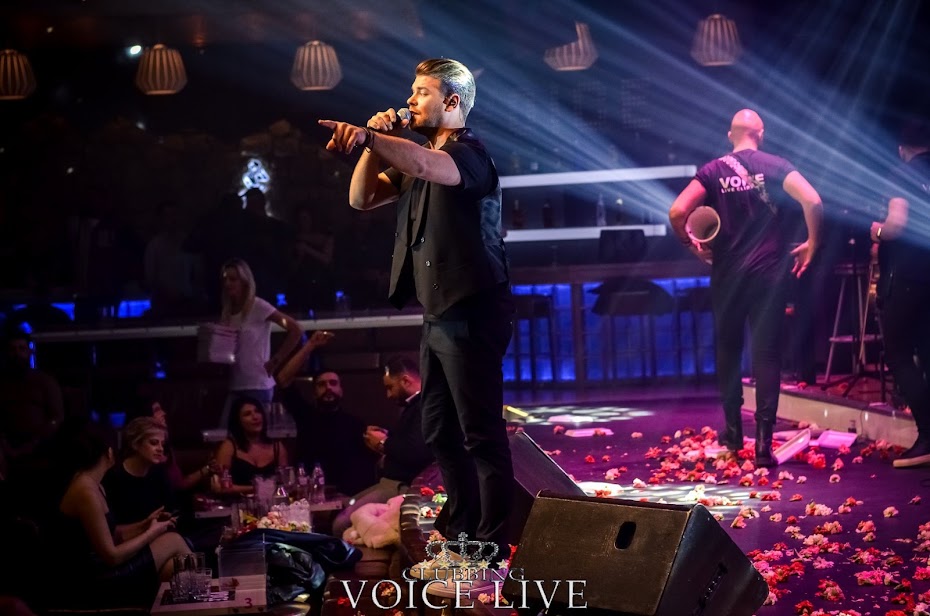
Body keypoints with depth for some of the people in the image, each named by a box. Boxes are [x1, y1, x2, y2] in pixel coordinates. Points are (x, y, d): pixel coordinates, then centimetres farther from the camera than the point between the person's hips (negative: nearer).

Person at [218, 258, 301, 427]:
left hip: (257, 386, -6)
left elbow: (295, 330, -12)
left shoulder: (258, 306, -8)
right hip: (235, 386, 6)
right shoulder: (227, 312, 11)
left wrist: (275, 361, -10)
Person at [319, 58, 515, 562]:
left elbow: (425, 166, -34)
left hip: (471, 315, -10)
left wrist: (367, 135, -48)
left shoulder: (469, 154, -12)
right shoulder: (416, 158, 18)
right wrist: (375, 141, 3)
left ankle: (493, 545, -4)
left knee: (482, 435, -7)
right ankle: (460, 532, 27)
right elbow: (361, 198, 15)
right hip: (438, 317, 10)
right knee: (440, 433, 16)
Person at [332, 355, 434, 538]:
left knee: (342, 523, -22)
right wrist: (387, 437, 7)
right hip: (392, 483, 12)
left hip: (403, 488, -12)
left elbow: (417, 453, -30)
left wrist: (384, 444, -12)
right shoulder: (414, 405, 19)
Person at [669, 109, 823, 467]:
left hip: (727, 272, 1)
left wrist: (691, 246, 8)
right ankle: (763, 441, -7)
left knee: (728, 349, 17)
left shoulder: (713, 171, 2)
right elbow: (812, 201, -15)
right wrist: (812, 242, -1)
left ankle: (733, 431, 24)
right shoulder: (774, 166, -1)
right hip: (768, 272, -1)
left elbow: (677, 212, -9)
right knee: (766, 352, -1)